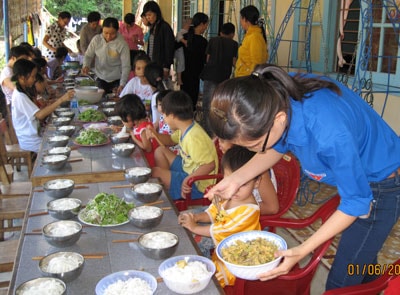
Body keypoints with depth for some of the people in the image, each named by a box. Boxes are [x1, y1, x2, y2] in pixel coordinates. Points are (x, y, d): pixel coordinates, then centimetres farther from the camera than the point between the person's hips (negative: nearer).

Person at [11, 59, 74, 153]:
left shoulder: (21, 92, 9)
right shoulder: (20, 97, -22)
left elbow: (35, 112, 12)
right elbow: (39, 115, -35)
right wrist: (61, 100, -40)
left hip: (33, 135, 9)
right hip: (30, 142, -9)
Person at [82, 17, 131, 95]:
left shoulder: (122, 44, -16)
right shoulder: (96, 39, -7)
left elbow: (126, 66, -15)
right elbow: (88, 55, 4)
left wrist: (122, 85, -25)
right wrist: (86, 66, -18)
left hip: (116, 80, -2)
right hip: (100, 79, 3)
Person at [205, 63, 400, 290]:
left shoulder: (330, 134, -43)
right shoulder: (277, 94, -23)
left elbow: (355, 203, -26)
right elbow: (280, 146, -1)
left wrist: (302, 251, -26)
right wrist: (237, 178, -13)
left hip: (382, 187, -6)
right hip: (356, 175, 7)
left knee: (340, 284, 5)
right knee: (362, 260, 28)